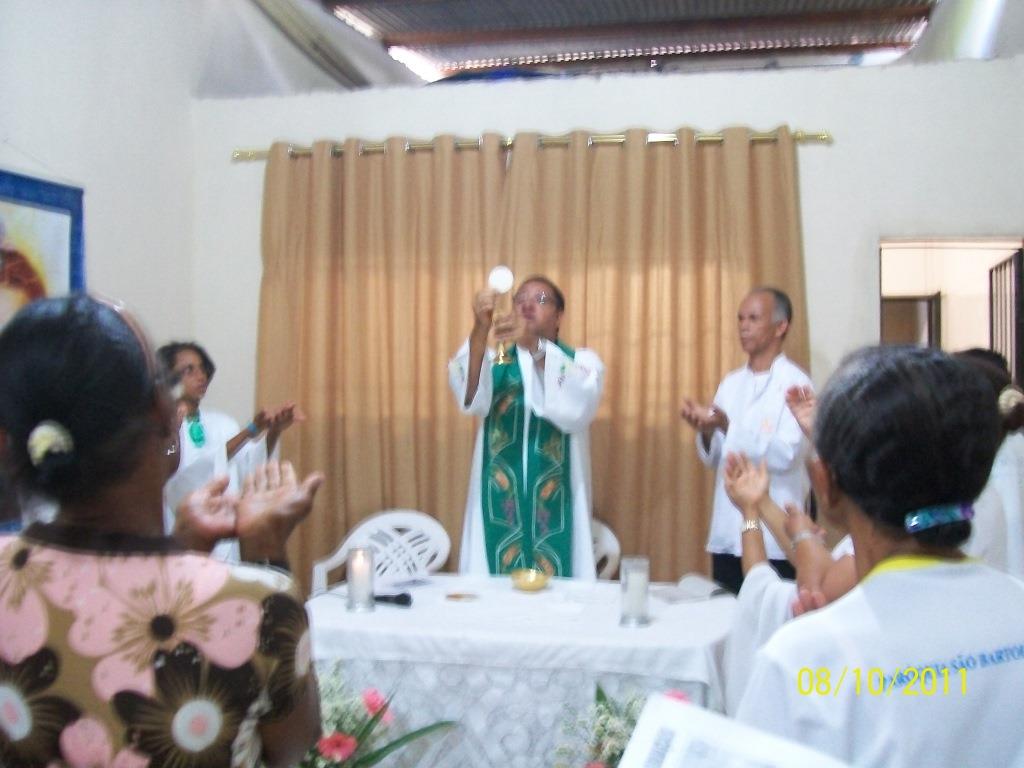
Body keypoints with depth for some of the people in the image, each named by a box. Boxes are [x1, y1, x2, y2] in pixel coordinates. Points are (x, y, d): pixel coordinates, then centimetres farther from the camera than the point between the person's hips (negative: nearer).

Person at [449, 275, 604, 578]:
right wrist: (480, 328, -28)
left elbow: (577, 409, -18)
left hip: (556, 506, -1)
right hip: (498, 506, 1)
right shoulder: (491, 360, 10)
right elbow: (471, 400, -14)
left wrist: (535, 347, -31)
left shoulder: (582, 361, 6)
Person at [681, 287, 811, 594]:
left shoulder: (794, 383, -6)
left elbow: (785, 455, -18)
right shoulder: (731, 383, 12)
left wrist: (727, 425, -25)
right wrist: (705, 430, -9)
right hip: (726, 534, 6)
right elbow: (714, 458, 12)